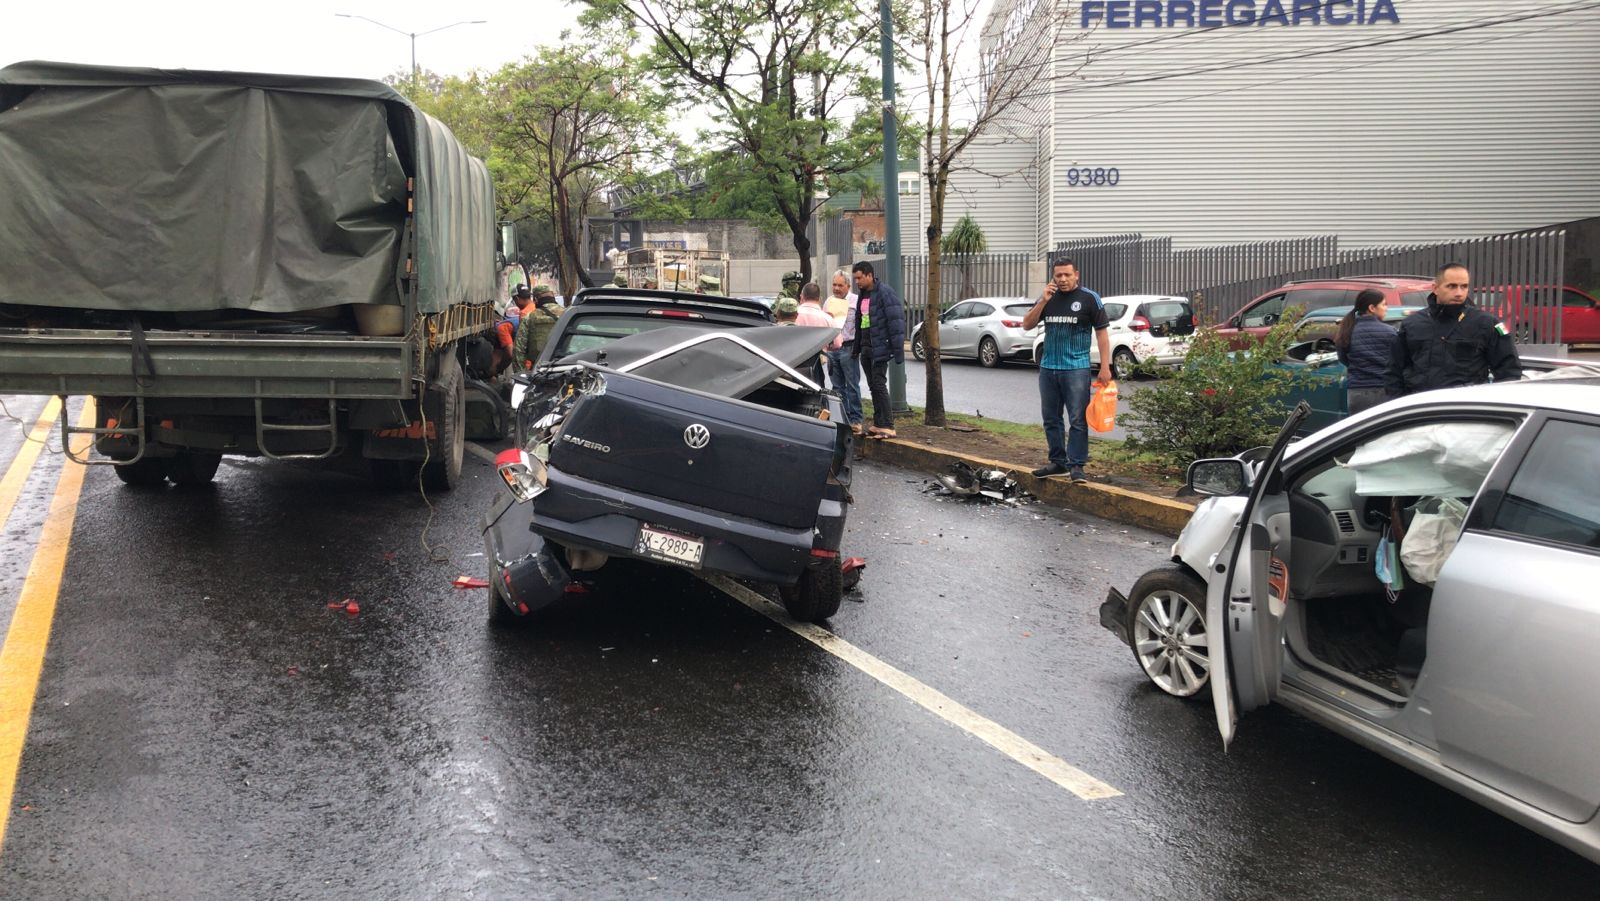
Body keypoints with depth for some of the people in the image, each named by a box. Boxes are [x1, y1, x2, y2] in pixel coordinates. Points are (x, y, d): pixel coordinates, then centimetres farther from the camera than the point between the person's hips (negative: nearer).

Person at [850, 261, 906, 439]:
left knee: (879, 385, -11)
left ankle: (888, 426, -10)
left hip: (880, 348, -8)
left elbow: (896, 322, -17)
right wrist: (856, 348, 20)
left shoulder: (885, 293, -13)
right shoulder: (862, 294, 14)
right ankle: (878, 424, 17)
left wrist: (898, 350, -20)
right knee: (873, 386, 11)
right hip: (866, 349, 8)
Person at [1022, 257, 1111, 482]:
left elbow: (1101, 333, -3)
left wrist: (1105, 367, -9)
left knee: (1077, 420, -6)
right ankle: (1058, 462, 19)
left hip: (1076, 369, -5)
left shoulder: (1089, 298, -2)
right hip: (1048, 368, 5)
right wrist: (1042, 301, -9)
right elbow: (1027, 325, 5)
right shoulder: (1047, 297, 10)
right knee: (1051, 419, 10)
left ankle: (1076, 465, -3)